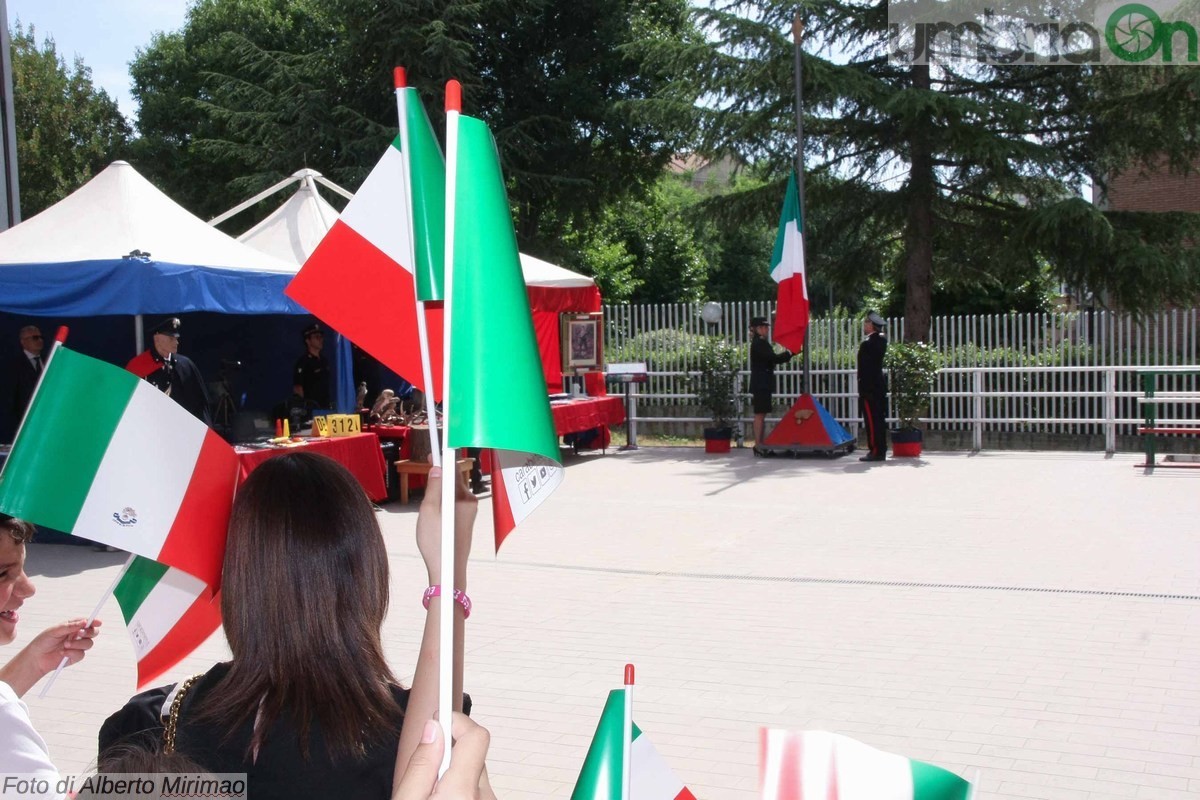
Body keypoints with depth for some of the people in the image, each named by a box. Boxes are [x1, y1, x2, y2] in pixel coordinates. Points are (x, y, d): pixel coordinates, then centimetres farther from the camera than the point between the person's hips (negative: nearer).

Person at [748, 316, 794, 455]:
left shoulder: (761, 342, 18)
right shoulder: (759, 343, -13)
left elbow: (771, 358, 17)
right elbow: (772, 358, -19)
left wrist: (786, 353, 6)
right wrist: (789, 353, -8)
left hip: (762, 383, 10)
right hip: (761, 384, -10)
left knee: (761, 414, 10)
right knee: (760, 414, -9)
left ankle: (760, 445, 14)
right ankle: (758, 446, -9)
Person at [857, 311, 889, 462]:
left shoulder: (868, 343, -17)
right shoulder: (881, 340, 10)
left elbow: (866, 369, -19)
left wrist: (863, 390, -17)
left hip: (870, 387, -9)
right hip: (879, 385, 9)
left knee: (872, 420, -7)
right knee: (879, 419, 12)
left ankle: (875, 451, -7)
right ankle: (881, 450, 17)